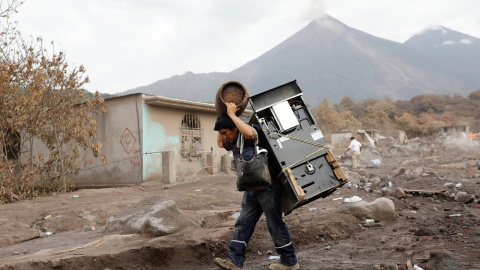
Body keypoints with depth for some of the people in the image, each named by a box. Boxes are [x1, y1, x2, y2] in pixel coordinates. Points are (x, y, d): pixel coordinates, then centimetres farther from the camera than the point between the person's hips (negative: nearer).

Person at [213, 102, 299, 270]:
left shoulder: (247, 136, -14)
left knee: (275, 224, -1)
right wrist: (222, 120, 17)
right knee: (243, 223, 4)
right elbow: (219, 144, 33)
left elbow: (250, 132, -39)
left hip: (268, 185, -9)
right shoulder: (233, 142, 14)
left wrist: (232, 115, -27)